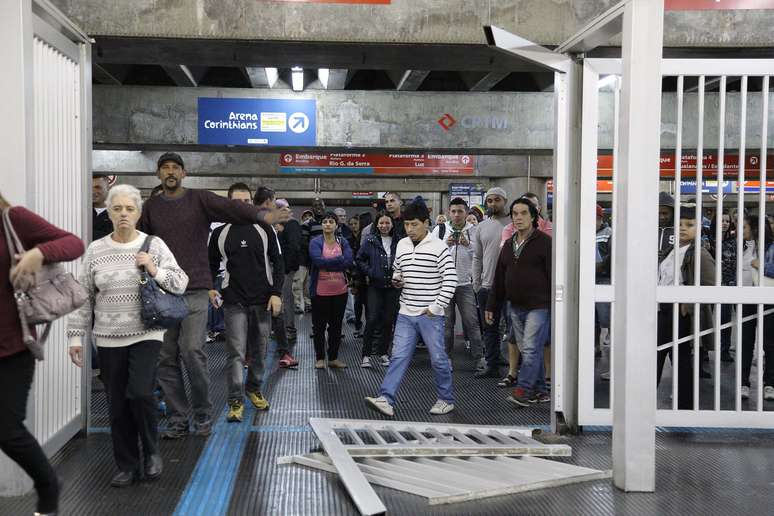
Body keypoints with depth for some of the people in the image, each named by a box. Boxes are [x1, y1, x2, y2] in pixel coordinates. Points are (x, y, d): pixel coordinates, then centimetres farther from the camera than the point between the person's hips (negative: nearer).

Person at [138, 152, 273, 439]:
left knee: (192, 351, -10)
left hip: (195, 290, -3)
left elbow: (231, 207, -14)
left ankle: (203, 416, 7)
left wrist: (262, 215, -28)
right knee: (166, 358, 4)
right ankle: (177, 420, 15)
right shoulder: (151, 207, 11)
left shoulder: (199, 199, 1)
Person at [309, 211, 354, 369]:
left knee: (336, 325, 10)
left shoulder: (343, 242, 6)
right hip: (320, 290, -3)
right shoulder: (315, 242, -3)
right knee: (319, 325, 5)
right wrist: (340, 259, -15)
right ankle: (320, 358, 17)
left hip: (340, 291, 3)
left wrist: (328, 264, -16)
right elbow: (318, 261, -20)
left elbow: (350, 262, -9)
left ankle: (333, 358, 21)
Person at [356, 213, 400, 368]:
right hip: (375, 286, -2)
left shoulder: (398, 242, 3)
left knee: (388, 320, 6)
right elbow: (359, 259, 6)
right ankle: (366, 354, -1)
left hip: (393, 287, 2)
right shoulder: (371, 241, 1)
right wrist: (369, 272, -4)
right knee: (372, 319, -8)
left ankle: (383, 353, 19)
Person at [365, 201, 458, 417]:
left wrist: (436, 306, -15)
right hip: (406, 314, 5)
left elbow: (450, 280, -11)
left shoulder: (438, 247, -9)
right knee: (398, 357, 0)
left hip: (431, 315, -5)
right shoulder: (402, 245, 8)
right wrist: (396, 280, 2)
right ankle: (386, 399, -3)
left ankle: (446, 399, 21)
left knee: (438, 359, 5)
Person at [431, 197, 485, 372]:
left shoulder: (473, 231, 2)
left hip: (465, 283, -1)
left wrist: (468, 244, -20)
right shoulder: (440, 230, 4)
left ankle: (479, 358, 6)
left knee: (472, 322, -1)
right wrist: (446, 243, -15)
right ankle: (446, 357, 17)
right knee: (446, 322, 8)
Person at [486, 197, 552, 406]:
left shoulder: (544, 242, -6)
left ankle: (522, 390, -10)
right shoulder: (509, 244, 14)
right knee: (528, 350, 11)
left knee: (530, 349, -11)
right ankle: (539, 391, 19)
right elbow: (499, 278, 18)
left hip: (538, 306, -7)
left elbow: (554, 276, -9)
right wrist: (491, 307, 16)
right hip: (515, 307, 7)